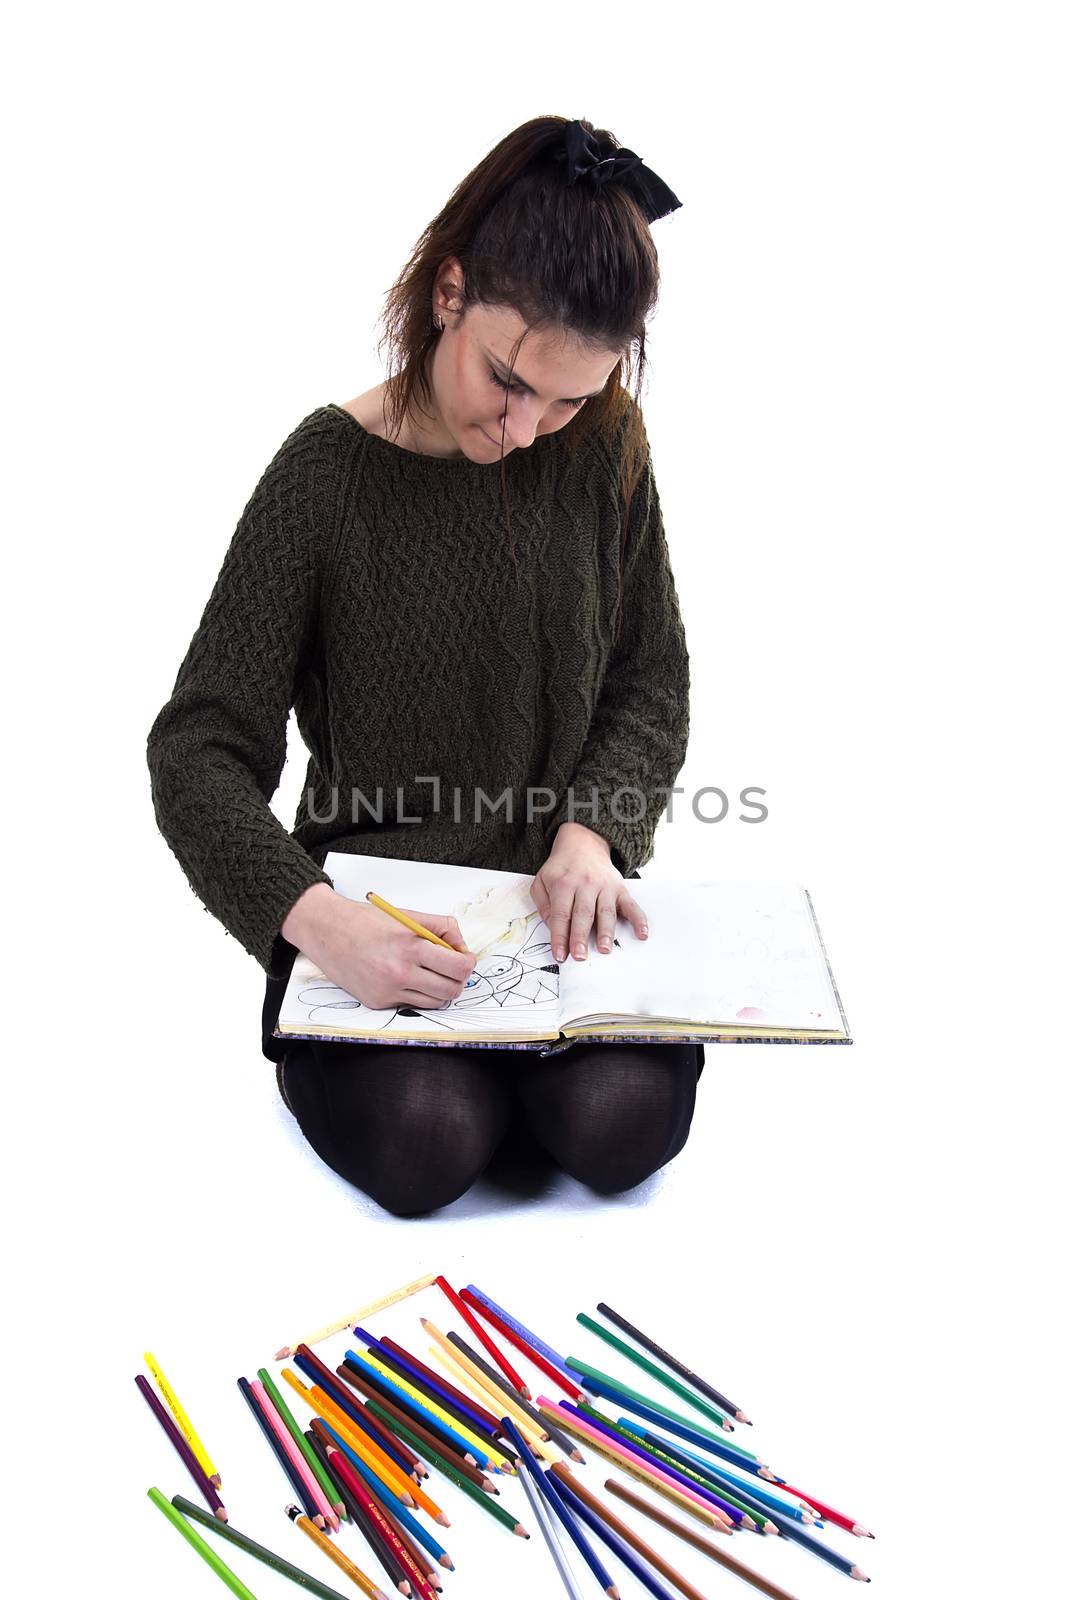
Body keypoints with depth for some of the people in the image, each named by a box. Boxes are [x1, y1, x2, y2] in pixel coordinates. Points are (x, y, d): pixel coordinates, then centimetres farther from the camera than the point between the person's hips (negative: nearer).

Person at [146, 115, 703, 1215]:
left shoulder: (603, 453, -3)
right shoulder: (329, 473, -12)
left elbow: (650, 686, 5)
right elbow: (197, 749, -15)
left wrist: (590, 831, -15)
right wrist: (313, 917, -32)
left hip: (553, 891, 3)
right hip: (373, 909, -2)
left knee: (623, 1124, -21)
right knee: (427, 1143, -23)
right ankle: (320, 1051, 10)